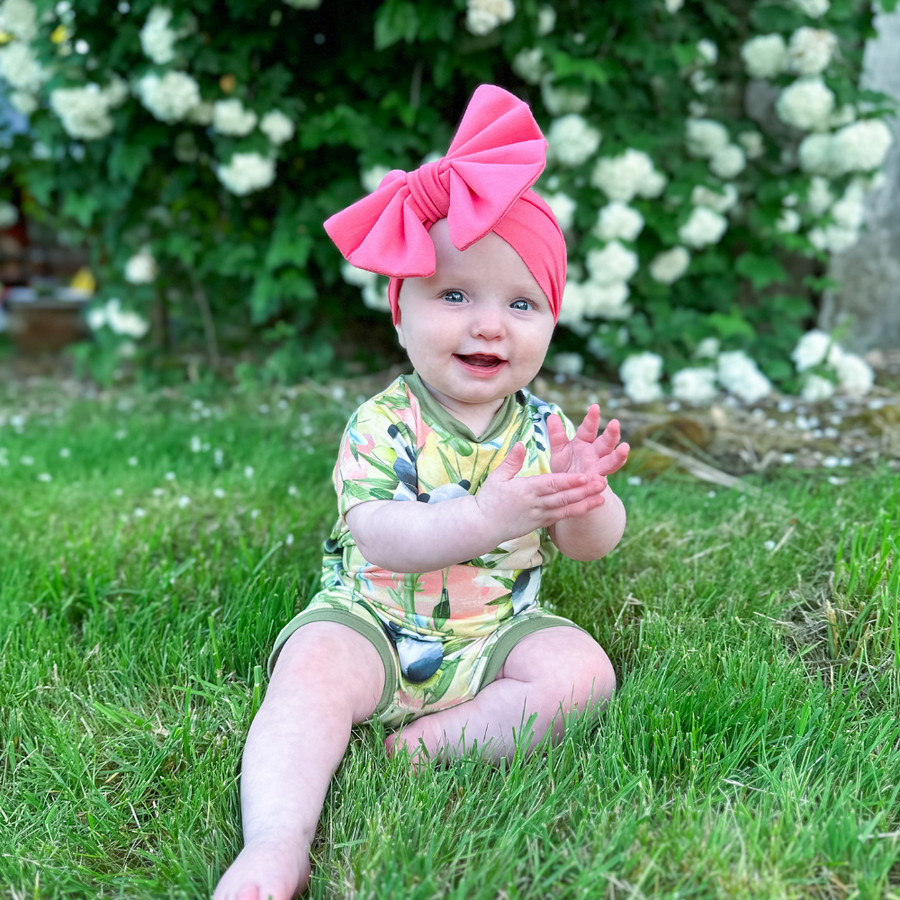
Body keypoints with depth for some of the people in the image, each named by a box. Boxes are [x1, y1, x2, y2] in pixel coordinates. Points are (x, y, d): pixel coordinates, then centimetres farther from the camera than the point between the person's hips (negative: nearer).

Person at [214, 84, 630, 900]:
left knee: (583, 671, -18)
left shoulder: (545, 428, -1)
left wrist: (585, 499, -28)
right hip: (375, 620, -3)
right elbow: (379, 537, -26)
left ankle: (425, 742, -18)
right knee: (313, 671, -27)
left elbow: (594, 544, -4)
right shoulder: (384, 424, -12)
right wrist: (490, 514, -40)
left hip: (500, 628, 3)